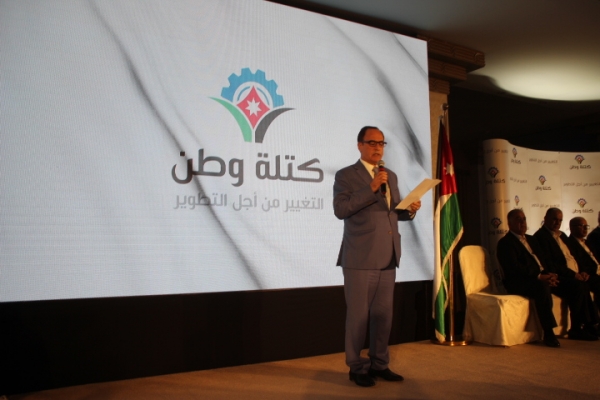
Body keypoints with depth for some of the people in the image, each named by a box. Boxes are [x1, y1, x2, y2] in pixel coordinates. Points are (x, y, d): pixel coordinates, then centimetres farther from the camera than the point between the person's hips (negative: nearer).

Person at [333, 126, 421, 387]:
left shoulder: (391, 176, 17)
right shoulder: (346, 175, -3)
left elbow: (393, 212, 20)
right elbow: (340, 209, -17)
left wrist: (410, 210, -2)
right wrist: (371, 188, -21)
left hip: (387, 258, 6)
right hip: (360, 258, -6)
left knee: (383, 314, 13)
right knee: (358, 315, 4)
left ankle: (379, 364, 26)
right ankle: (357, 367, 18)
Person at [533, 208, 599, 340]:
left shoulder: (562, 236, 22)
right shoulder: (541, 236, -6)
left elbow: (572, 257, 22)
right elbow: (548, 264, -15)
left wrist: (580, 272, 1)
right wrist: (573, 274, -17)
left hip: (574, 276, 8)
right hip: (556, 279, -8)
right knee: (578, 286, -29)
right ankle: (577, 328, -20)